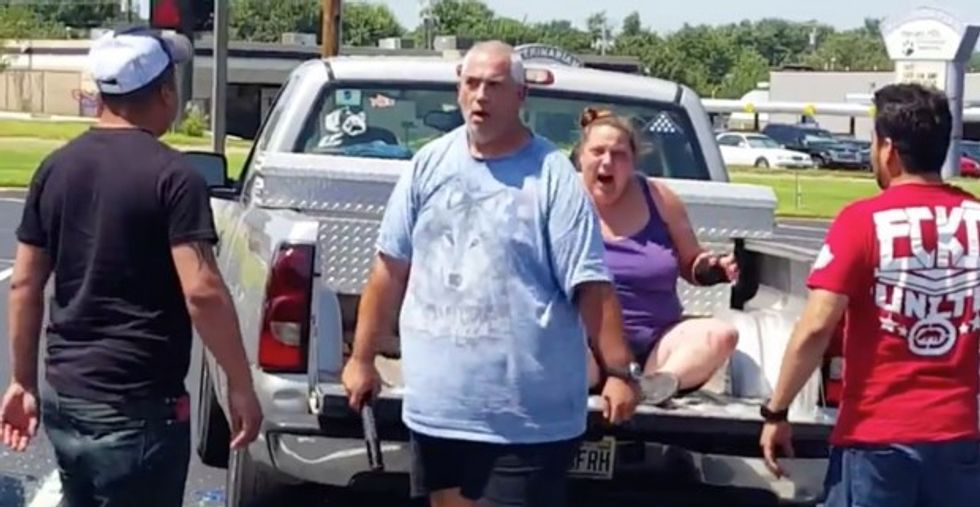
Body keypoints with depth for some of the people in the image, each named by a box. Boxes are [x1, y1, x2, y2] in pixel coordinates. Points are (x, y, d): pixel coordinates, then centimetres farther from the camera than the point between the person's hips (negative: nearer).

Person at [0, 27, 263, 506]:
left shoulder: (55, 168, 6)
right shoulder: (172, 175, -13)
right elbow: (202, 293, -20)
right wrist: (240, 384, -11)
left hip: (62, 394, 7)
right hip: (136, 407, -7)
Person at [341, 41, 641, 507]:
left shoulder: (553, 176, -8)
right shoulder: (429, 164, 6)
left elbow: (591, 285, -10)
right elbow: (391, 268, 9)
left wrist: (619, 372, -13)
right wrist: (362, 358, 11)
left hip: (529, 411, -5)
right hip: (437, 402, 5)